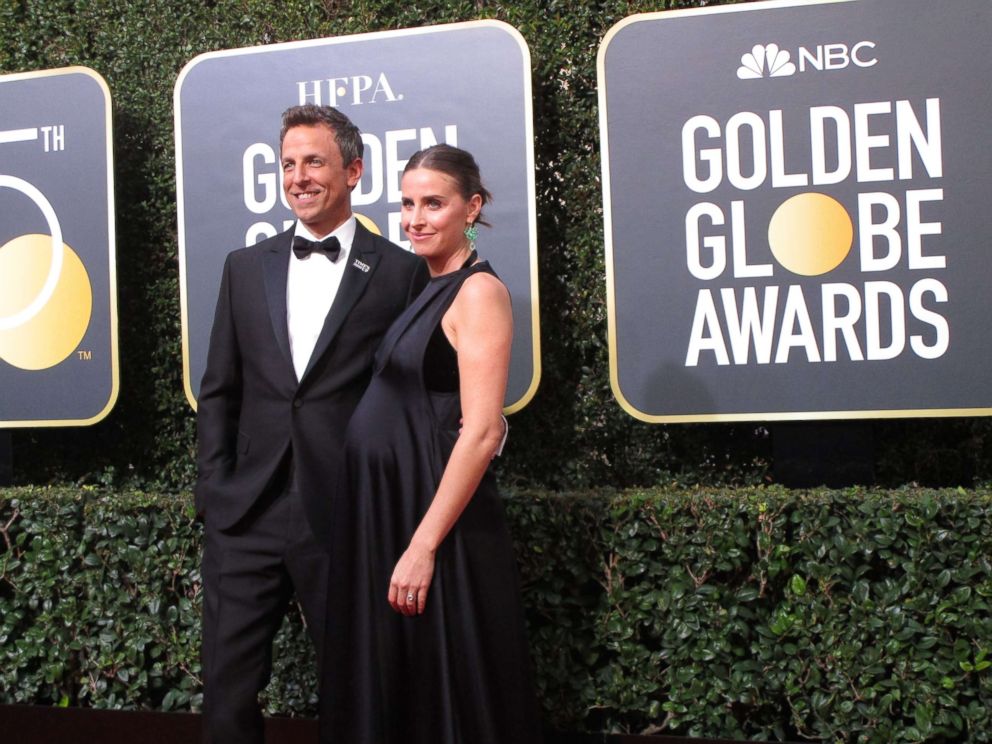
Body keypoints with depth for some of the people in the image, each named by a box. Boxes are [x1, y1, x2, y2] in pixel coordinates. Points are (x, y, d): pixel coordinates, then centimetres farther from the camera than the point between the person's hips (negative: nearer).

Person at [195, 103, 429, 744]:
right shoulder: (245, 267, 11)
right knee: (228, 690, 6)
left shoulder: (400, 271, 0)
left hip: (345, 521, -3)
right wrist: (213, 491, 4)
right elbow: (219, 391, 13)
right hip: (248, 517, 3)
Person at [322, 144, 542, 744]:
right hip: (378, 511, 8)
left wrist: (423, 546, -22)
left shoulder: (479, 291, -12)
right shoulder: (422, 288, 13)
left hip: (438, 515, -8)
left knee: (449, 692, 3)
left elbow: (482, 433, -20)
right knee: (385, 686, 16)